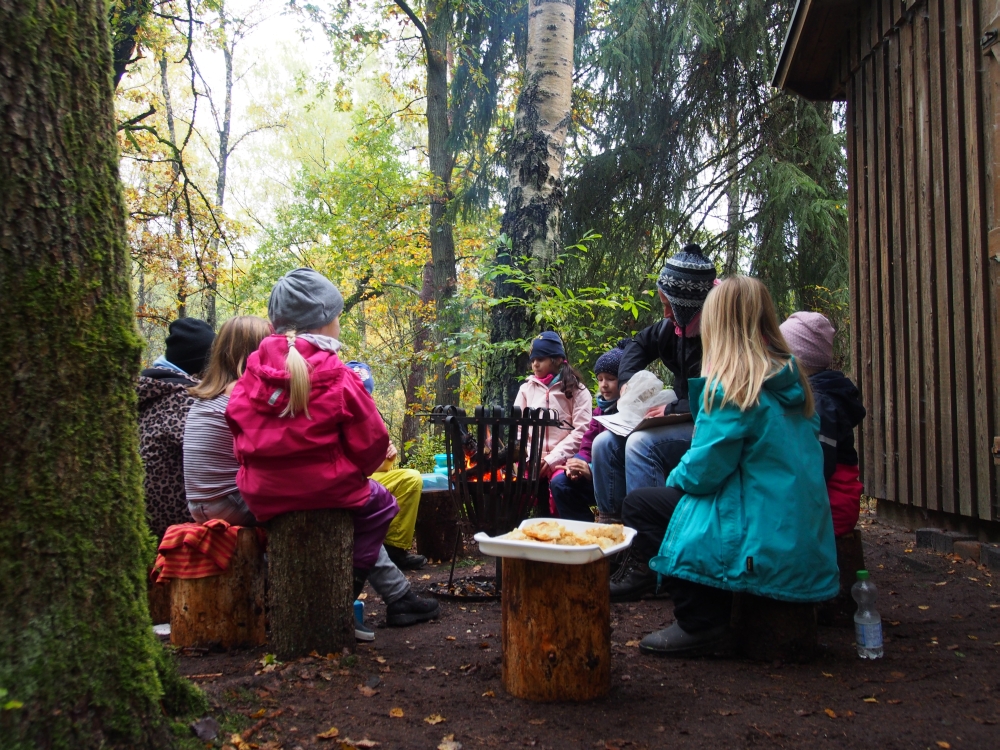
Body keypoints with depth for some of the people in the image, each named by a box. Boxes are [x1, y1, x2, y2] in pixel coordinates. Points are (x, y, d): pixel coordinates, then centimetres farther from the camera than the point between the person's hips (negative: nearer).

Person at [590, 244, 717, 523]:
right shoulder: (677, 325, 3)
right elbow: (640, 344, 20)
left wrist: (672, 410, -26)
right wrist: (627, 380, 4)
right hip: (682, 419, 9)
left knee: (641, 444, -30)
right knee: (605, 443, -3)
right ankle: (608, 519, 2)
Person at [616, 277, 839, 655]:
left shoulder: (732, 386, -17)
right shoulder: (791, 381, 8)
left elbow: (701, 473, -16)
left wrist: (675, 476, 6)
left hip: (763, 548, -9)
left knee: (639, 505, 1)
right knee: (659, 499, 21)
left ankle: (702, 624, -1)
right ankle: (711, 616, 17)